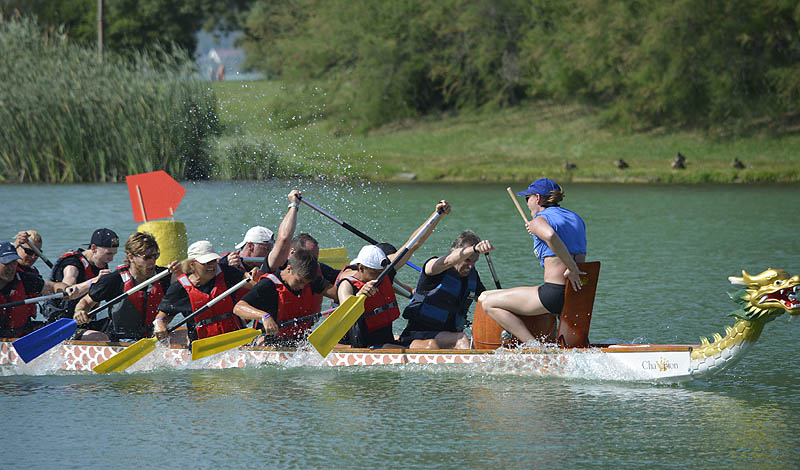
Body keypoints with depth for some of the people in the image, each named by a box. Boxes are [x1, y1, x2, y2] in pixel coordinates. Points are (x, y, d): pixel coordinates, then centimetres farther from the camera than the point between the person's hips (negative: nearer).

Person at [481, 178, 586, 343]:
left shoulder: (539, 220, -7)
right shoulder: (576, 218, 17)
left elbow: (551, 236, -30)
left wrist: (571, 269, -24)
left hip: (555, 293, -9)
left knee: (489, 304, -3)